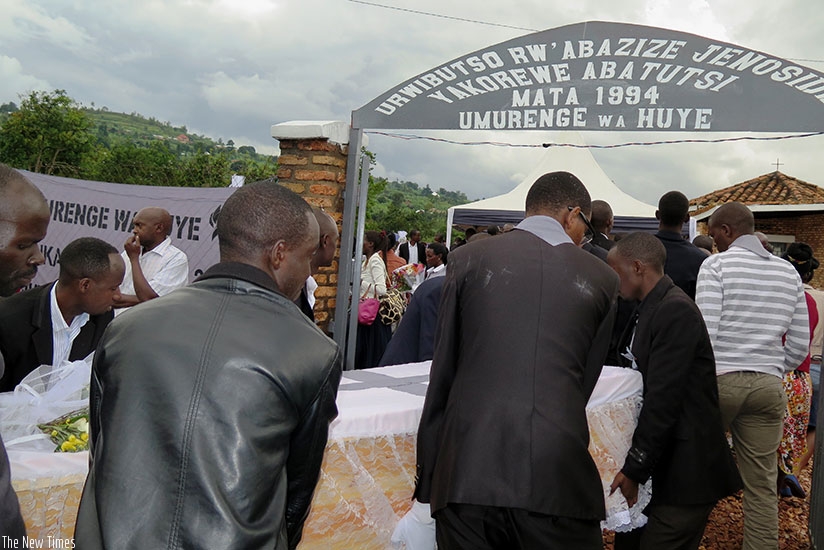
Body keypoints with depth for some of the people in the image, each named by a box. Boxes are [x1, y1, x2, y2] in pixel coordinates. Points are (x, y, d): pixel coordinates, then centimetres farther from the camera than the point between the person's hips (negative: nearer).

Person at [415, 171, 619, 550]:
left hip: (466, 475, 1)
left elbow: (442, 372, 5)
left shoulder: (469, 258, 4)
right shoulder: (601, 278, 6)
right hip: (556, 478, 0)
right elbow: (585, 380, 10)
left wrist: (428, 469, 12)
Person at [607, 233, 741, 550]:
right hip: (659, 463, 9)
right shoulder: (649, 309, 11)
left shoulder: (675, 311, -18)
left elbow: (663, 400, -22)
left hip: (684, 472, -9)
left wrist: (634, 469, -19)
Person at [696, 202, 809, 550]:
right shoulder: (789, 273, 10)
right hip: (768, 386, 4)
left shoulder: (716, 264, -5)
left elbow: (705, 332, -13)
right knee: (763, 484, 8)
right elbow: (799, 345, 9)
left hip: (720, 379, -4)